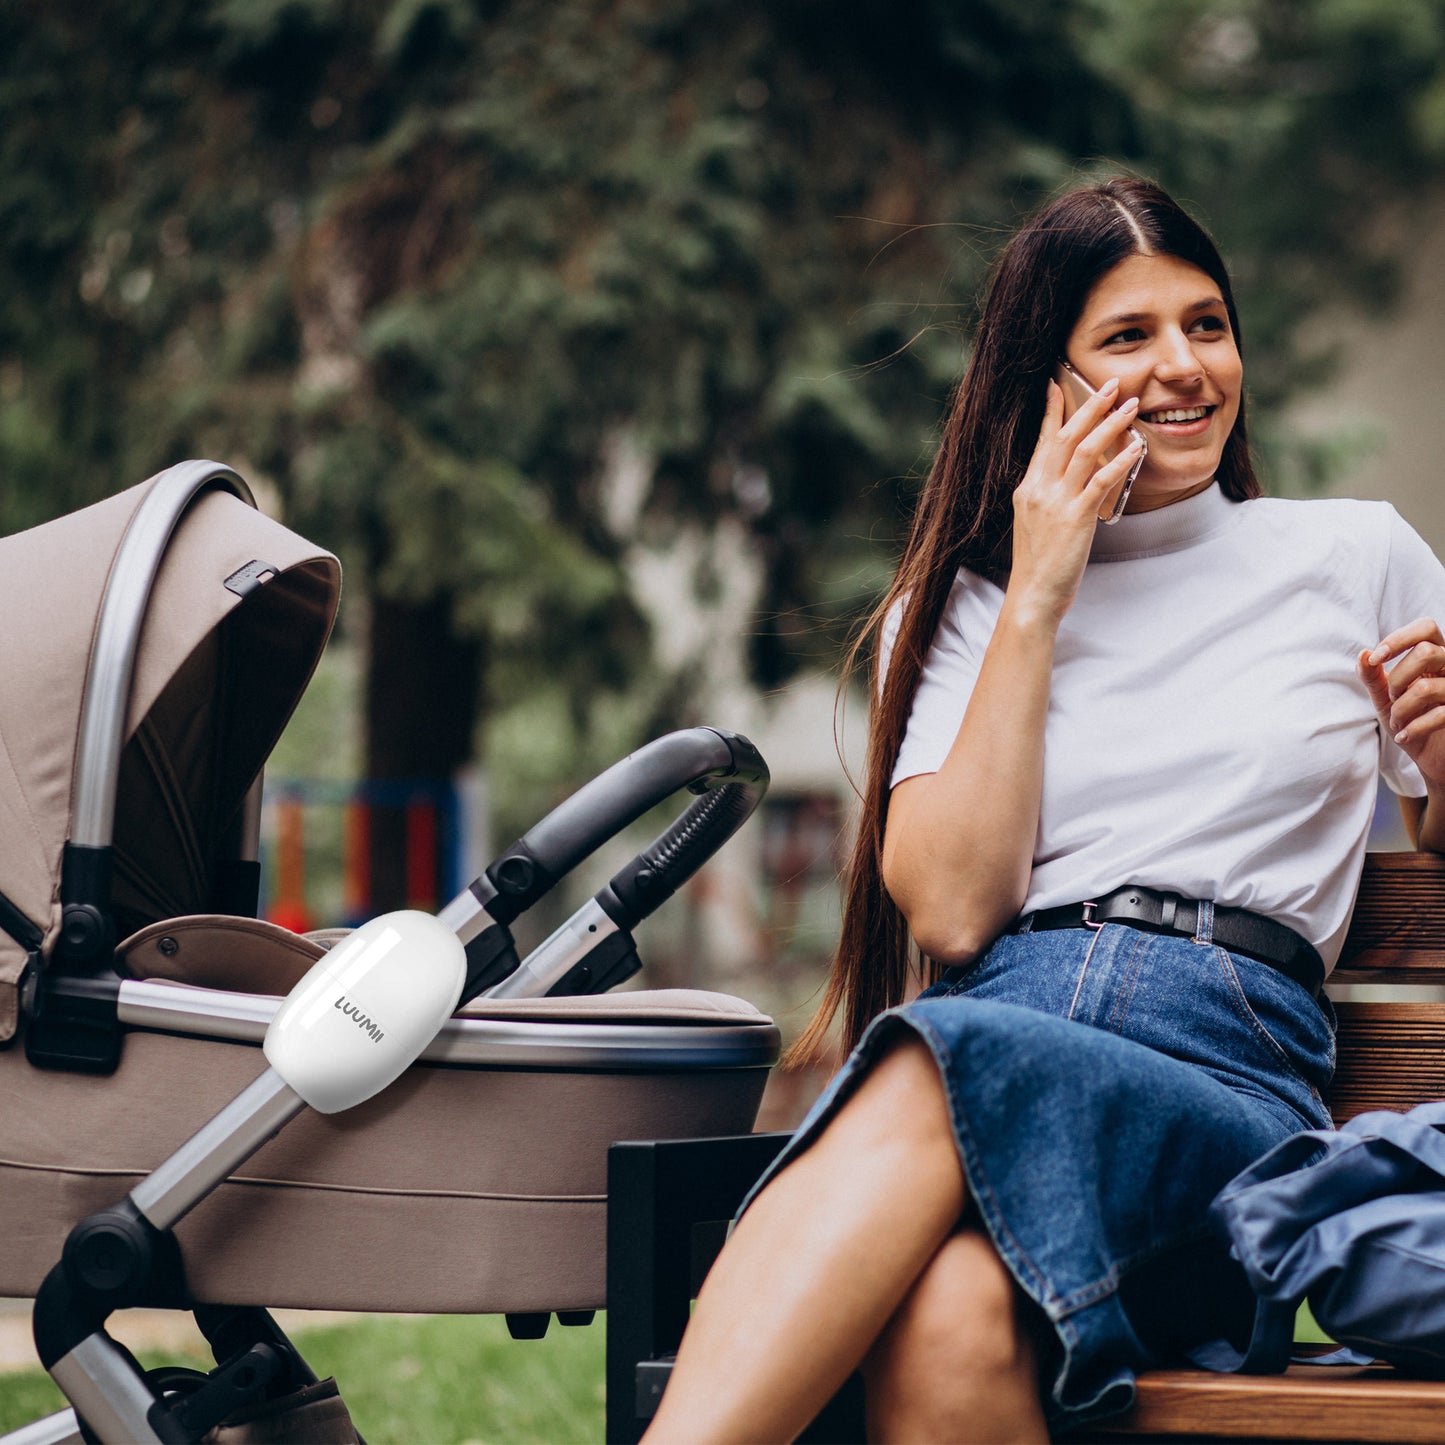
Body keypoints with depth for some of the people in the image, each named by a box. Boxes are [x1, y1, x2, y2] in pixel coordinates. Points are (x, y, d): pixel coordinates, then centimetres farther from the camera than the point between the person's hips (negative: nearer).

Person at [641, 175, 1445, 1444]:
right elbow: (954, 912, 3)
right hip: (997, 1023, 2)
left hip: (1231, 1088, -1)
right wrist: (1033, 606, 3)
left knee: (944, 1061, -39)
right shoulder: (956, 605, 20)